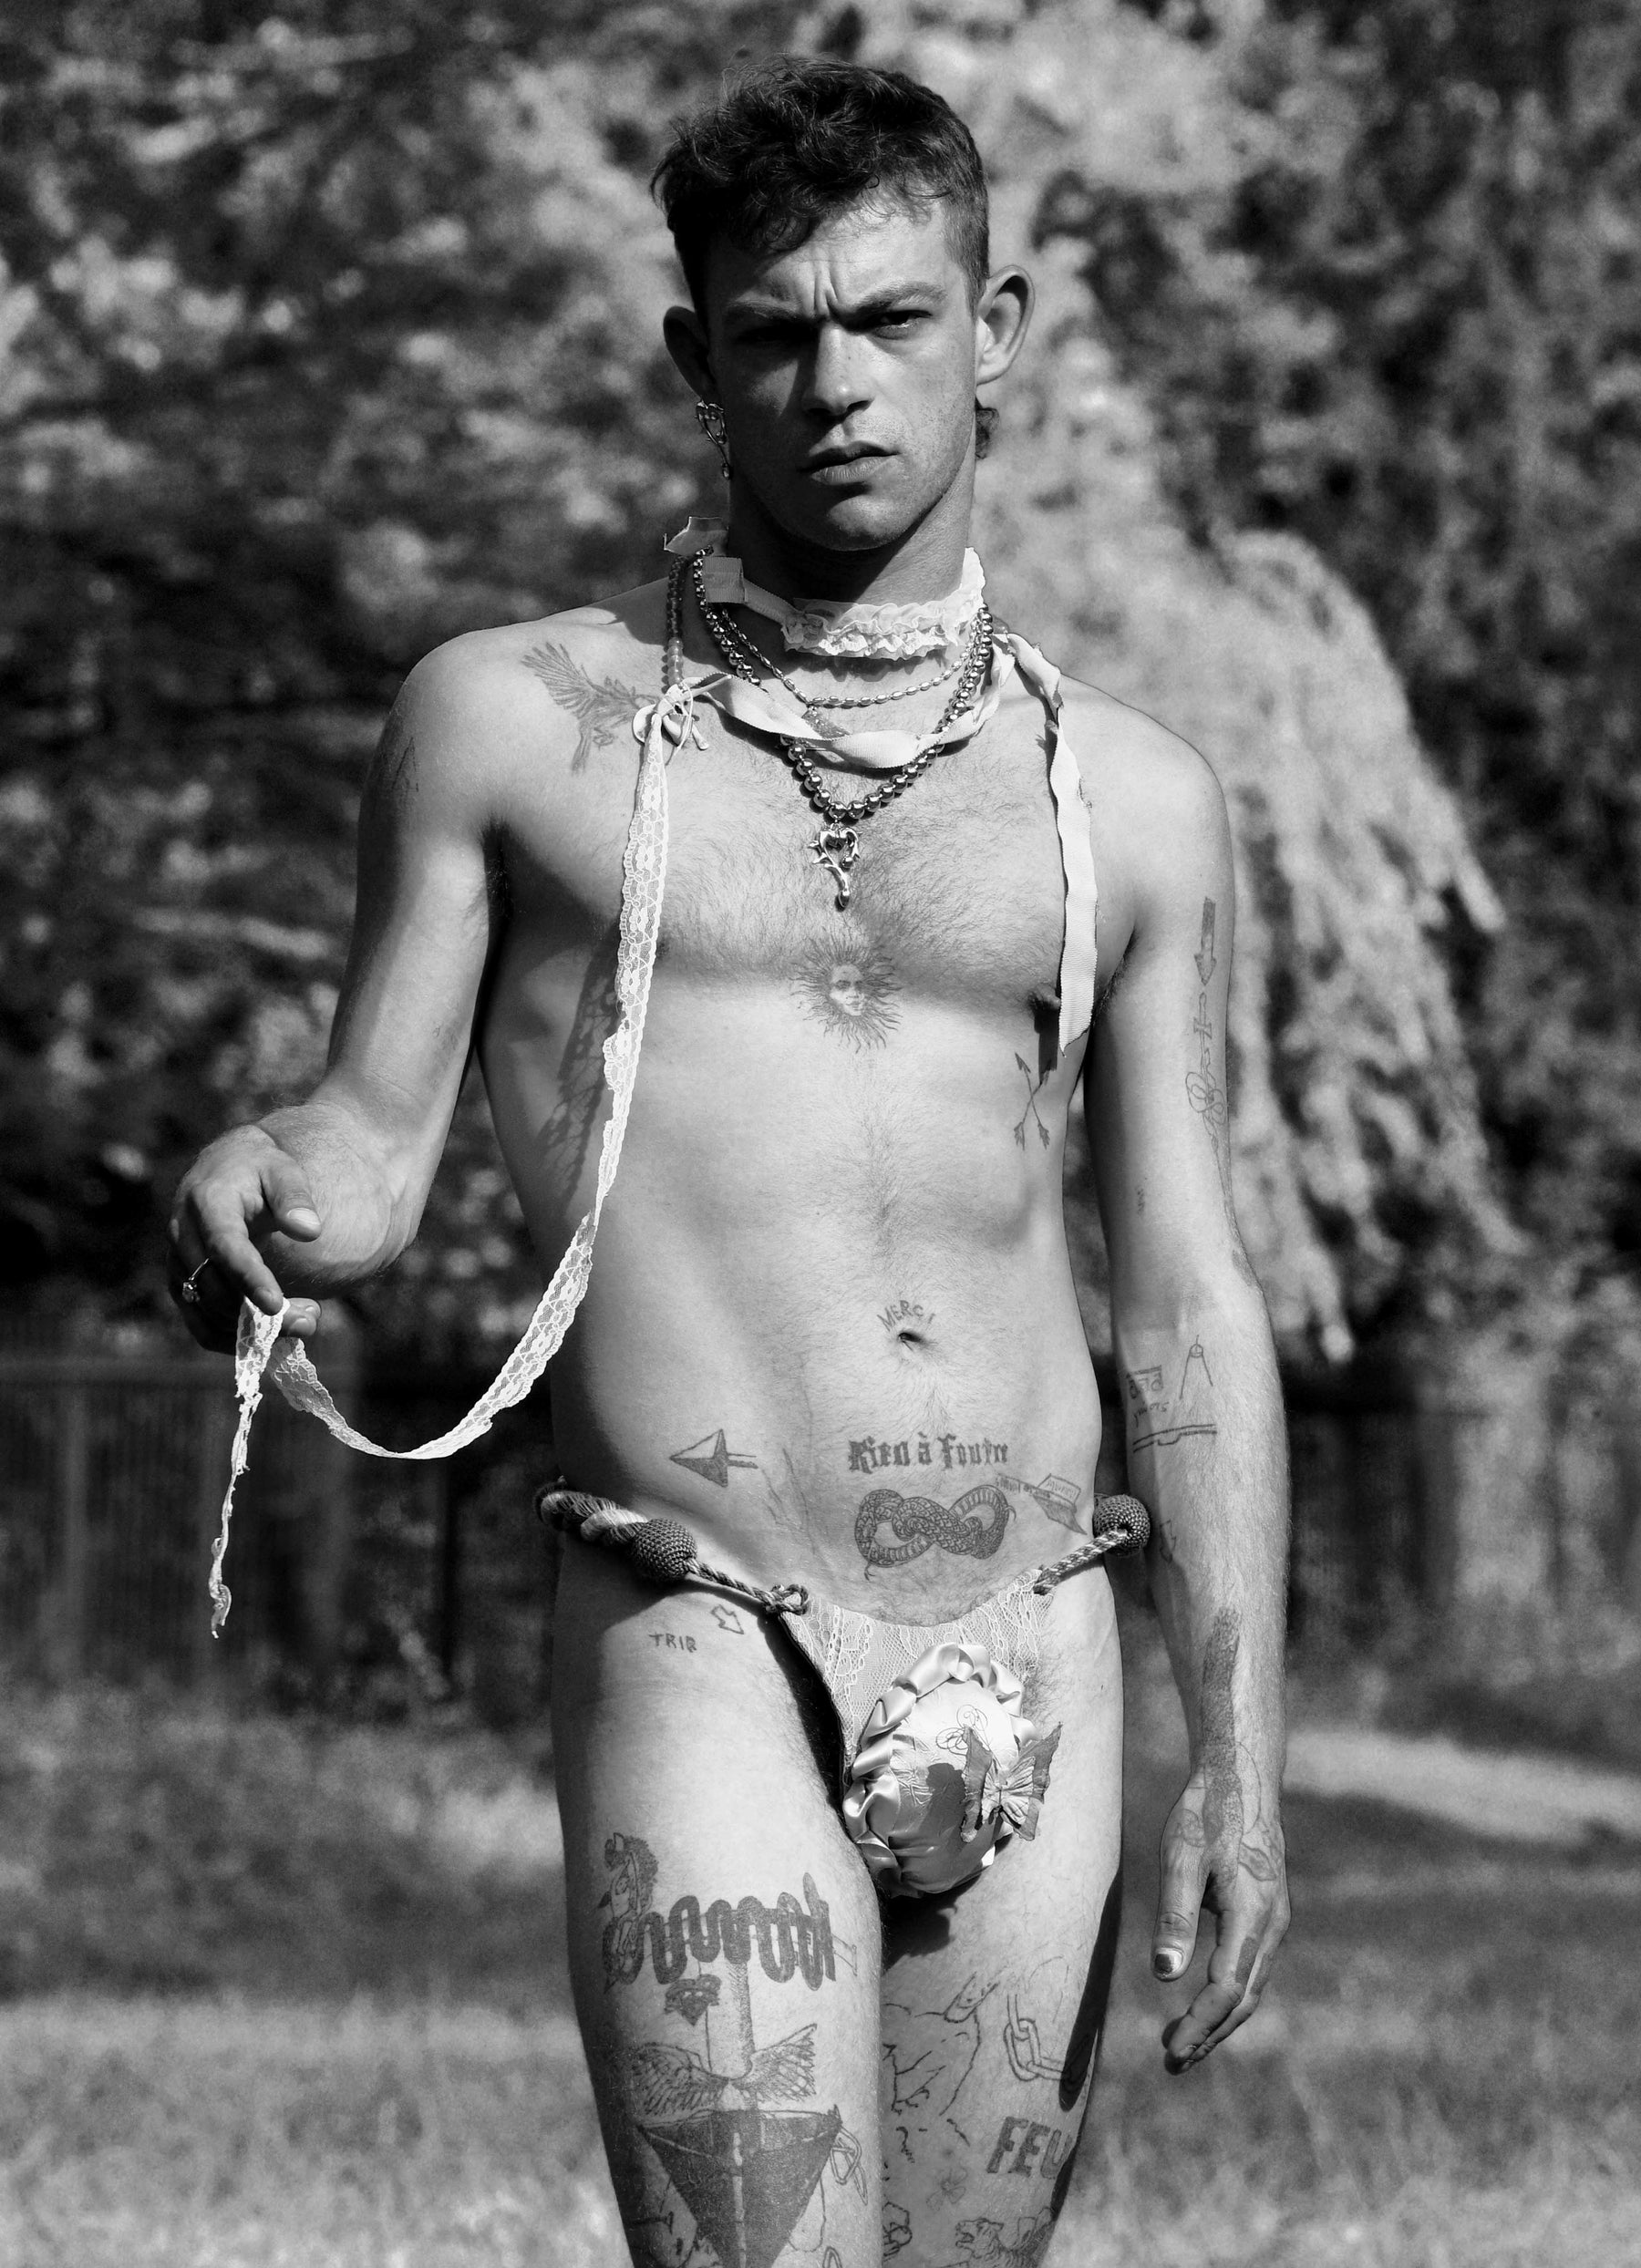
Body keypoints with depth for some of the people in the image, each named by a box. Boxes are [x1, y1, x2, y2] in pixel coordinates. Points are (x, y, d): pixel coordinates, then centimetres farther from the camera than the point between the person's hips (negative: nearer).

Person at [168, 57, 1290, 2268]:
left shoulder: (1131, 799, 12)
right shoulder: (517, 720, 6)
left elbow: (1188, 1299, 12)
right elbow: (377, 1145, 9)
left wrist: (1240, 1752, 5)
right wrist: (267, 1188, -16)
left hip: (1036, 1668, 3)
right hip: (705, 1647, -3)